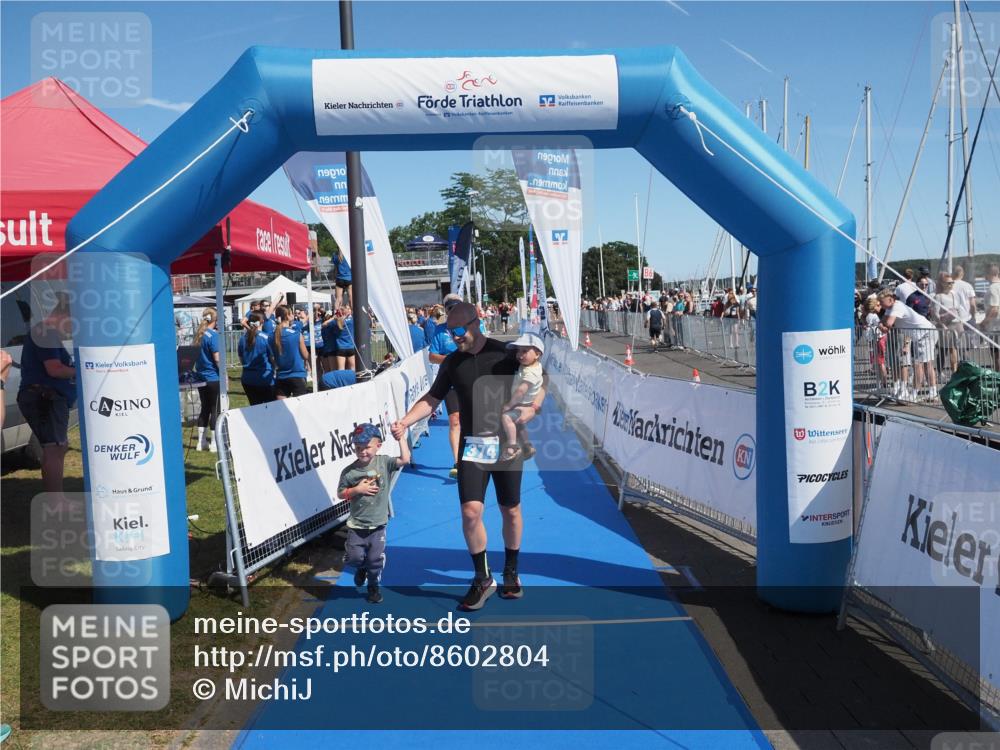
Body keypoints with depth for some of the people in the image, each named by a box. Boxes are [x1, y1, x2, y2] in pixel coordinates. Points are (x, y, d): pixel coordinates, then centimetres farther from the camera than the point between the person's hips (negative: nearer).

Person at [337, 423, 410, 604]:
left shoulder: (384, 463, -8)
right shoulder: (349, 472, -8)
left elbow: (405, 460, -21)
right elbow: (340, 493, 1)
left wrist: (401, 437, -23)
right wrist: (357, 490, -14)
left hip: (378, 524, 0)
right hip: (356, 525, 0)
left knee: (375, 559, 6)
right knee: (354, 557, 0)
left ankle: (373, 586, 30)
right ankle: (361, 569, 36)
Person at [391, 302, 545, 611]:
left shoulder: (504, 353, -4)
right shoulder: (452, 362, 4)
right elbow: (432, 399, 8)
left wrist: (531, 408, -17)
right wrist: (404, 422, -6)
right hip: (472, 445, 2)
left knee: (511, 511, 7)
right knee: (470, 512, -9)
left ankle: (511, 573, 29)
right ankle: (482, 579, 10)